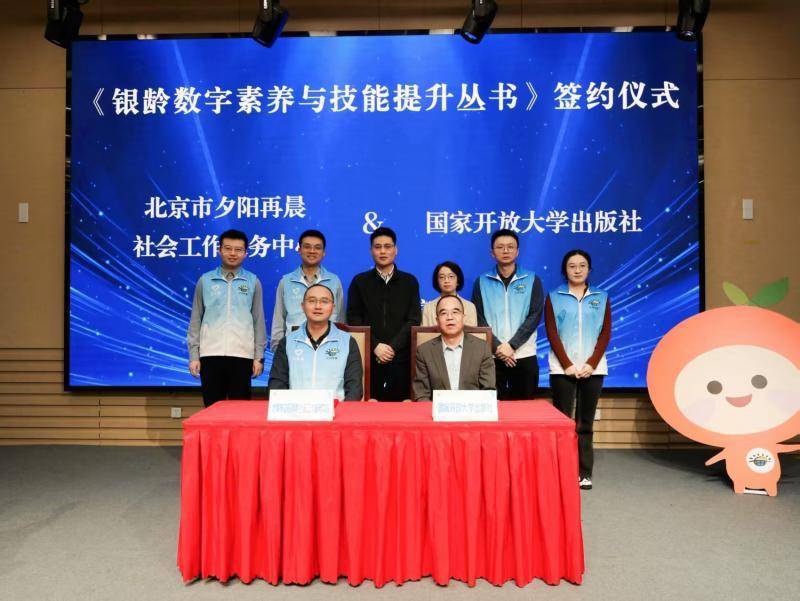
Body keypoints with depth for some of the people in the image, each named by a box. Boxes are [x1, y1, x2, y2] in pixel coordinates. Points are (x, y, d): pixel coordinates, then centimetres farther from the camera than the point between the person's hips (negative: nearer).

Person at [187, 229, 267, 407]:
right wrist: (193, 355, 3)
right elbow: (196, 319, 8)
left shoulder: (253, 282, 5)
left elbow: (258, 320, 7)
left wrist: (259, 356, 3)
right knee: (212, 407, 6)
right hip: (211, 354, 1)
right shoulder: (205, 280, 6)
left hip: (242, 354, 0)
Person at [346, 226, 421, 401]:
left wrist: (392, 346, -10)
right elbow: (354, 319, 2)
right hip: (368, 356, 0)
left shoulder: (410, 282, 9)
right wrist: (375, 346, -10)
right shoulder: (359, 281, 9)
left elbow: (414, 320, 2)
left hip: (401, 357, 0)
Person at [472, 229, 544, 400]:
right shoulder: (482, 282, 6)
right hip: (492, 356, 0)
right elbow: (479, 319, 0)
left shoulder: (532, 280, 5)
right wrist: (497, 347, -12)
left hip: (524, 355, 0)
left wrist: (512, 345, -12)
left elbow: (534, 316, -3)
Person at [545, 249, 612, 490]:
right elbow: (552, 333, -1)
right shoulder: (554, 297, 6)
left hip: (593, 368, 1)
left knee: (585, 422, 5)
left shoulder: (601, 297, 10)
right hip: (562, 369, -1)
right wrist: (568, 365, -10)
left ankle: (584, 473, 12)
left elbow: (605, 333, 3)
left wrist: (591, 364, -8)